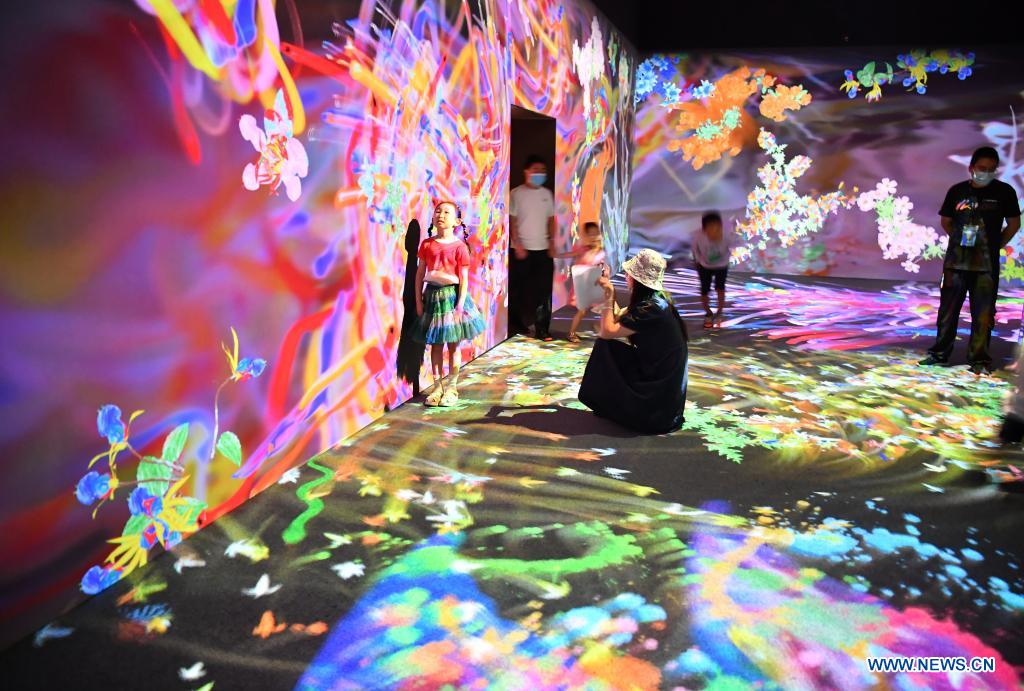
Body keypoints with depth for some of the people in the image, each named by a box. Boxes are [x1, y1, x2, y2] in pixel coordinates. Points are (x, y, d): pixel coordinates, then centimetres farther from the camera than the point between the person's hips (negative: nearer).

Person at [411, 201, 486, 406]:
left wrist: (460, 304, -13)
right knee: (435, 344, 9)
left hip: (452, 294, -3)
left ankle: (452, 388, 17)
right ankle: (437, 387, 18)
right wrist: (418, 300, 2)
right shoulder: (427, 244, 3)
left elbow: (464, 278, -8)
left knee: (453, 345, 6)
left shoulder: (459, 246, -6)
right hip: (432, 294, 3)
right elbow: (420, 273, 6)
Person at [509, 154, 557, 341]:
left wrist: (552, 242, 2)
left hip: (543, 249, 3)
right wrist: (517, 244, -12)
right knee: (517, 288, 7)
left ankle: (542, 328, 1)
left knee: (544, 289, -2)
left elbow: (551, 219, 12)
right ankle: (515, 323, 23)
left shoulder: (547, 194, 9)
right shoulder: (517, 193, -2)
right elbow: (512, 220, -5)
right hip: (522, 248, -3)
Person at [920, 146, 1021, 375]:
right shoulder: (957, 191, 5)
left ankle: (979, 360, 7)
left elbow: (1014, 223, 6)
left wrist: (995, 245, 3)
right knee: (948, 309, 7)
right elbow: (946, 221, 15)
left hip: (986, 264, -2)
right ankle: (940, 354, 16)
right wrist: (960, 240, 7)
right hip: (956, 260, 2)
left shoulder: (1004, 191, 1)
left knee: (983, 314, 0)